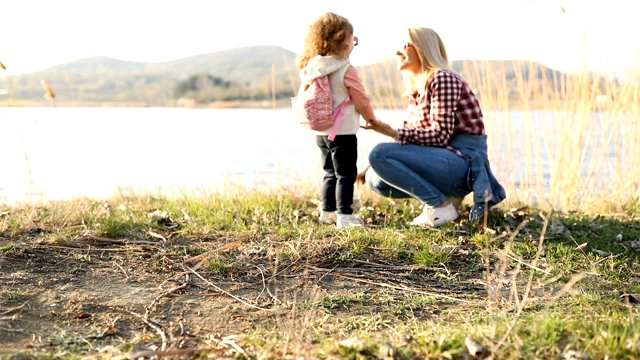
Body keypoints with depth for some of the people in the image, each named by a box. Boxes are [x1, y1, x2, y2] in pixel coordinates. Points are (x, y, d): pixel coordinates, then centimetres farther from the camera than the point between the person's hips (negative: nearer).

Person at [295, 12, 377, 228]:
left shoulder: (310, 69, 5)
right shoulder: (346, 70, -14)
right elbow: (362, 101, -7)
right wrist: (373, 120, 10)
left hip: (321, 131, 7)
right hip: (343, 132, -7)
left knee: (330, 173, 19)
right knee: (346, 174, -1)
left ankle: (328, 212, 26)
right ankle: (345, 216, -1)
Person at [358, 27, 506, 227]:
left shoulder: (442, 79, -11)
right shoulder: (416, 90, 16)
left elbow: (440, 136, -20)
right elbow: (409, 137, 12)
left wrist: (391, 132, -24)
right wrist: (371, 167, 5)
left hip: (464, 159, -9)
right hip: (443, 158, 9)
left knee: (380, 153, -20)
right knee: (375, 179, 3)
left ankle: (441, 206, -11)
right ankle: (447, 195, 6)